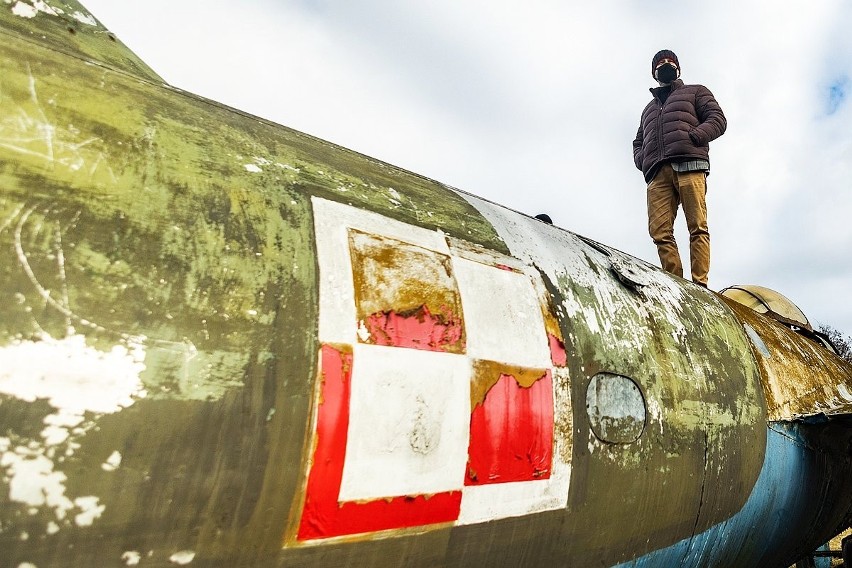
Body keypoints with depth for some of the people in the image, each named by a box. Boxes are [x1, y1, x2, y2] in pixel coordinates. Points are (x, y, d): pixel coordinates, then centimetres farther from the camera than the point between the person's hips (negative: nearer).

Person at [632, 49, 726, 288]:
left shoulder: (695, 92, 26)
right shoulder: (649, 109, 38)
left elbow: (718, 120, 12)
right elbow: (638, 143, 34)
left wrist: (694, 136, -7)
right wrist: (641, 159, 10)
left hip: (689, 164, -3)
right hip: (658, 172, 4)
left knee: (697, 227, -15)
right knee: (659, 231, -15)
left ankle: (700, 284, -21)